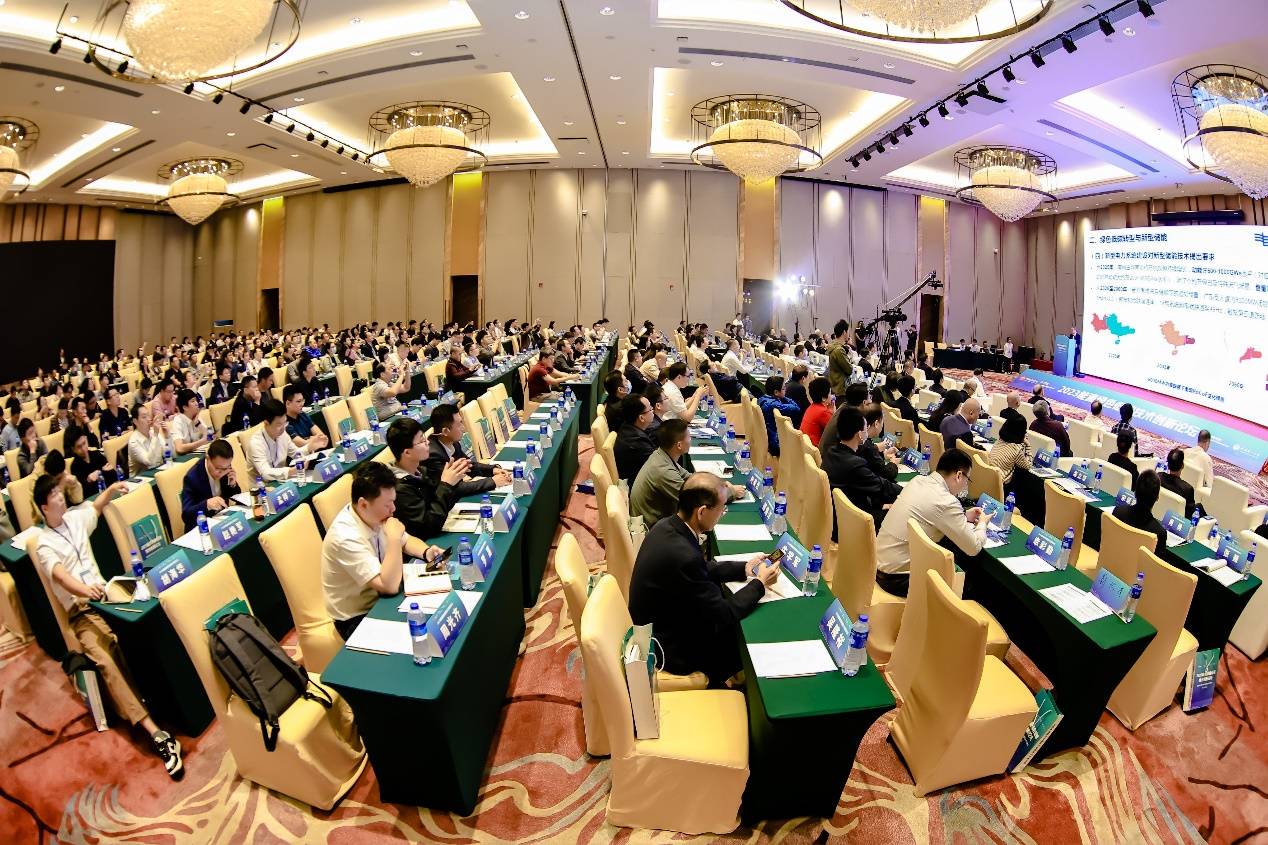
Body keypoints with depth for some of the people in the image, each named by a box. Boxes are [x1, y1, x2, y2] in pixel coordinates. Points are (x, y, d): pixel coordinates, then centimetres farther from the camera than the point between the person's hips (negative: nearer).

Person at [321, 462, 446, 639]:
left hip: (379, 599, 7)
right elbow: (389, 586, -32)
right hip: (357, 619, -7)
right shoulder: (346, 537, -30)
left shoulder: (373, 516, -7)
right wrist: (393, 538, -32)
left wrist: (427, 552, -11)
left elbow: (407, 541, 9)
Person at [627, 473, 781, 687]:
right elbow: (723, 614, -23)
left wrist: (743, 568, 3)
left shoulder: (667, 526, -8)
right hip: (673, 650, -7)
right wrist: (759, 583, -11)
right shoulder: (684, 556, -36)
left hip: (659, 628, 8)